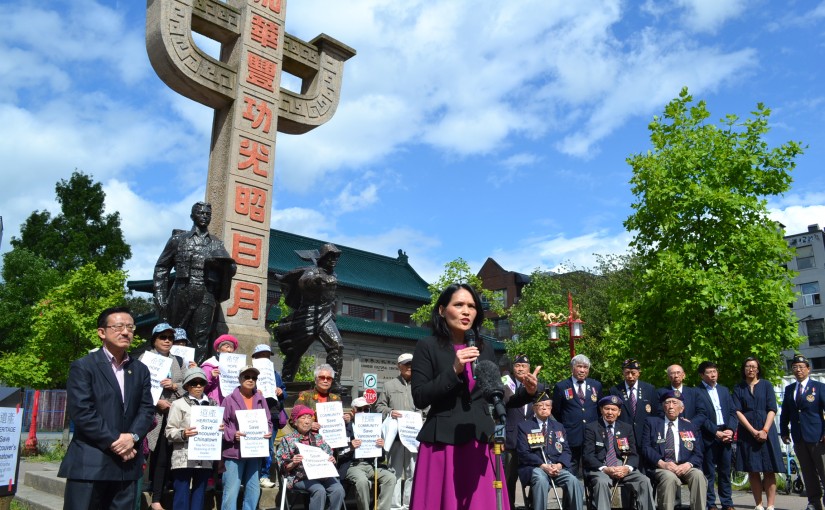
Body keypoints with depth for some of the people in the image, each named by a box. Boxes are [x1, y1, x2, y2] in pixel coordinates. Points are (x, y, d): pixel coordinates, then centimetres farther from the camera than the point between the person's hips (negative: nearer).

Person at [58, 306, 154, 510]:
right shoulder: (83, 366, -2)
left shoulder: (140, 370, 15)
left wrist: (133, 436, -11)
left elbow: (147, 409, 7)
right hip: (89, 463, -4)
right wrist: (114, 442, -13)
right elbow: (81, 411, -12)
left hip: (127, 463, 5)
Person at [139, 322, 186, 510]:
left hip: (170, 414, 4)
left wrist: (174, 386, -7)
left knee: (163, 457, 4)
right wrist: (156, 402, -13)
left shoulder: (178, 361, 16)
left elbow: (187, 385, 13)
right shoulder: (145, 357, 2)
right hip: (150, 413, -4)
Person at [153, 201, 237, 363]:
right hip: (181, 294, -1)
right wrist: (160, 297, -1)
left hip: (207, 297, 1)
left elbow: (232, 268, 13)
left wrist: (219, 263, -9)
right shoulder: (179, 239, 11)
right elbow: (161, 268, 9)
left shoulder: (217, 244, 16)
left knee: (201, 338, -2)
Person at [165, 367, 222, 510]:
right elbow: (169, 432, -2)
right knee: (182, 497, -3)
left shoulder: (211, 405, 14)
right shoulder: (179, 404, 3)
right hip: (184, 459, -4)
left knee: (199, 496, 8)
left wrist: (220, 429, -2)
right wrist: (183, 434, -20)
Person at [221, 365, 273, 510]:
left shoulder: (261, 400, 9)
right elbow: (221, 424, -4)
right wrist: (232, 434, -19)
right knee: (231, 492, -3)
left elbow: (268, 422, 14)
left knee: (253, 491, 10)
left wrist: (268, 432, -6)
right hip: (234, 452, -4)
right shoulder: (230, 399, -2)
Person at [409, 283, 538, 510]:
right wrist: (453, 371, -17)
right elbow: (419, 398, -9)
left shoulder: (485, 349, 11)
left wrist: (526, 392, -7)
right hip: (442, 443, -4)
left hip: (480, 441, 4)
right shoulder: (428, 346, -2)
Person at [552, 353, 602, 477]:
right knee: (570, 475, 1)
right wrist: (561, 430, 8)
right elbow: (555, 412, 10)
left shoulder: (596, 386, 11)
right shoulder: (561, 387, 2)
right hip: (570, 438, -2)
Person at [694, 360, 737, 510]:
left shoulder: (724, 390, 15)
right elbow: (701, 416, -8)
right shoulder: (697, 392, -2)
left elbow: (732, 412, 10)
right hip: (709, 436, -4)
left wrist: (730, 429, -6)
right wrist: (716, 432, -15)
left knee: (725, 471, 9)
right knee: (709, 473, 1)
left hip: (725, 435, 4)